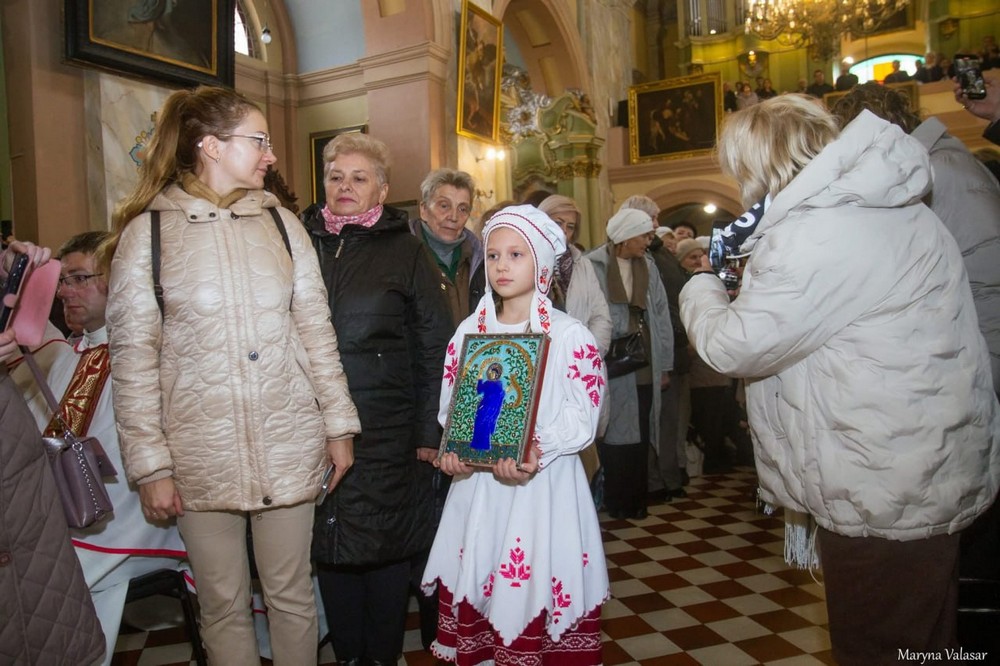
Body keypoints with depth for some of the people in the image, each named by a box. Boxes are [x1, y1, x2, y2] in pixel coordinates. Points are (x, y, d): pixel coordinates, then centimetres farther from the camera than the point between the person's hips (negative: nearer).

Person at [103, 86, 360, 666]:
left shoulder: (280, 222, 6)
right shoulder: (147, 231, -2)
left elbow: (316, 329, 6)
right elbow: (133, 355, -2)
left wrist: (339, 425, 4)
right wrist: (150, 464, -5)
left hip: (289, 448, 2)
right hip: (201, 453, -1)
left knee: (292, 595, 12)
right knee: (223, 605, 12)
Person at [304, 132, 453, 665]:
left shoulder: (405, 251, -1)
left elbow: (434, 346, -2)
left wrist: (430, 431, -7)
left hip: (386, 437, -3)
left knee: (384, 550, 7)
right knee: (329, 549, 11)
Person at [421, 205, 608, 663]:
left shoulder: (570, 336, -5)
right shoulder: (469, 330, 8)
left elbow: (581, 415, -10)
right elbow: (450, 405, 10)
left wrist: (536, 453, -25)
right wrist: (452, 450, -8)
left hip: (545, 486, -3)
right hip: (477, 485, 4)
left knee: (537, 589, 0)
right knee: (473, 588, 10)